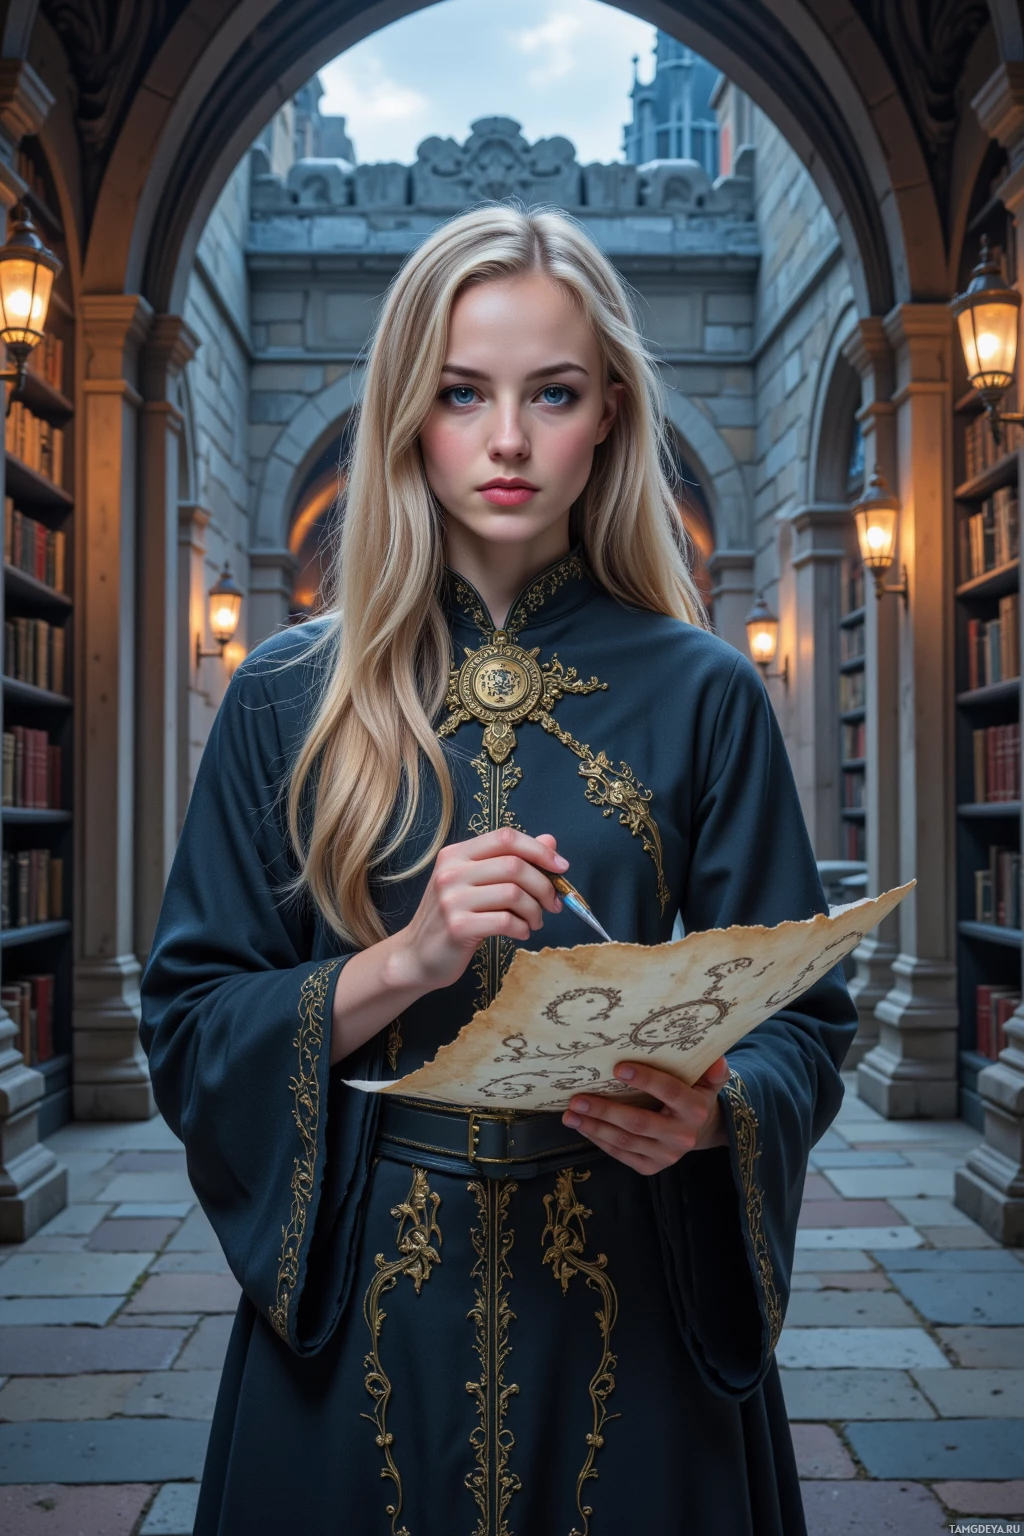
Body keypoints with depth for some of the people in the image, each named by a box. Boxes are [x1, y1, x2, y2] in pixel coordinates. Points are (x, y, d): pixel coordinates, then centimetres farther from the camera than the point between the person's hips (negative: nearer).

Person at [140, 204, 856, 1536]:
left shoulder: (703, 698, -2)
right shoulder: (290, 699, -1)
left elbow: (802, 1021, 1)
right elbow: (187, 1032, -3)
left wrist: (715, 1108, -21)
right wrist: (406, 959, -19)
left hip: (630, 1298, 0)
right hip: (351, 1296, 1)